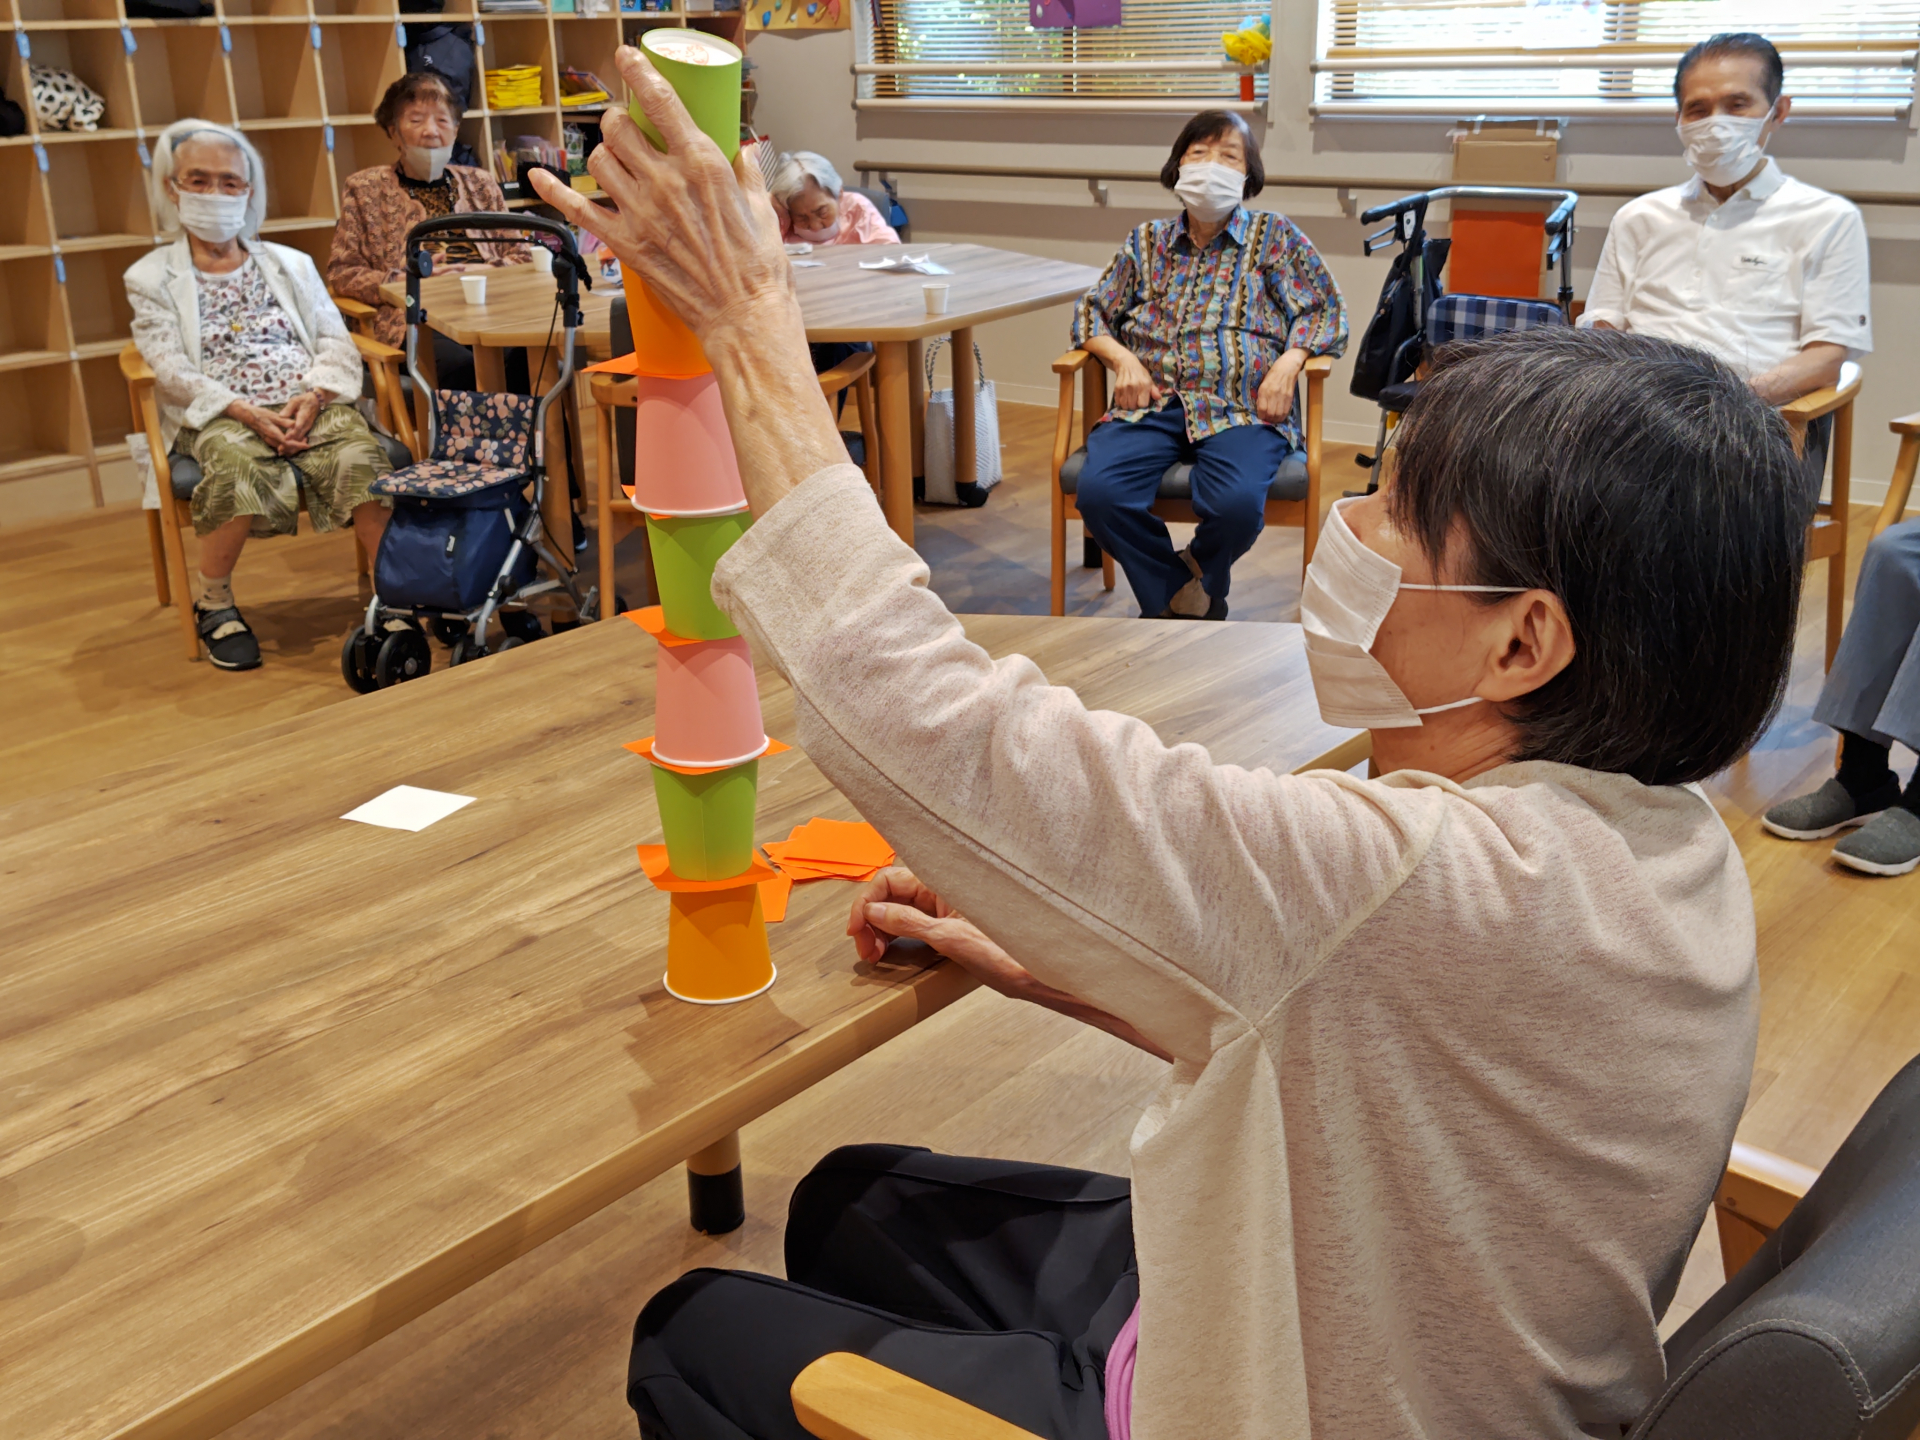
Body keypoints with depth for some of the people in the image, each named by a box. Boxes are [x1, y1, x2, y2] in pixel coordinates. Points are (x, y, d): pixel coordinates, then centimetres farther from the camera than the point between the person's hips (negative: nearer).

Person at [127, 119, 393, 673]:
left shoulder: (290, 264, 24)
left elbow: (336, 342, 13)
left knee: (362, 459, -32)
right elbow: (172, 371, -1)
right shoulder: (151, 279, 13)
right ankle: (214, 605, -16)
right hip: (217, 415, -2)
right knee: (239, 469, -37)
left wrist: (312, 397, -10)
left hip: (312, 404, 2)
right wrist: (247, 413, -17)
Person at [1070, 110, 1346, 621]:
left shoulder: (1275, 235, 16)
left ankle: (1197, 572, 4)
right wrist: (1123, 358, 0)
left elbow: (1325, 309, 10)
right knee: (1097, 492, -29)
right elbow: (1092, 312, 21)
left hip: (1240, 408, -2)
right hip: (1152, 404, 2)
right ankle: (1181, 597, -4)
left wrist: (1289, 362, -10)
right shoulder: (1148, 241, 21)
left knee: (1237, 503, -35)